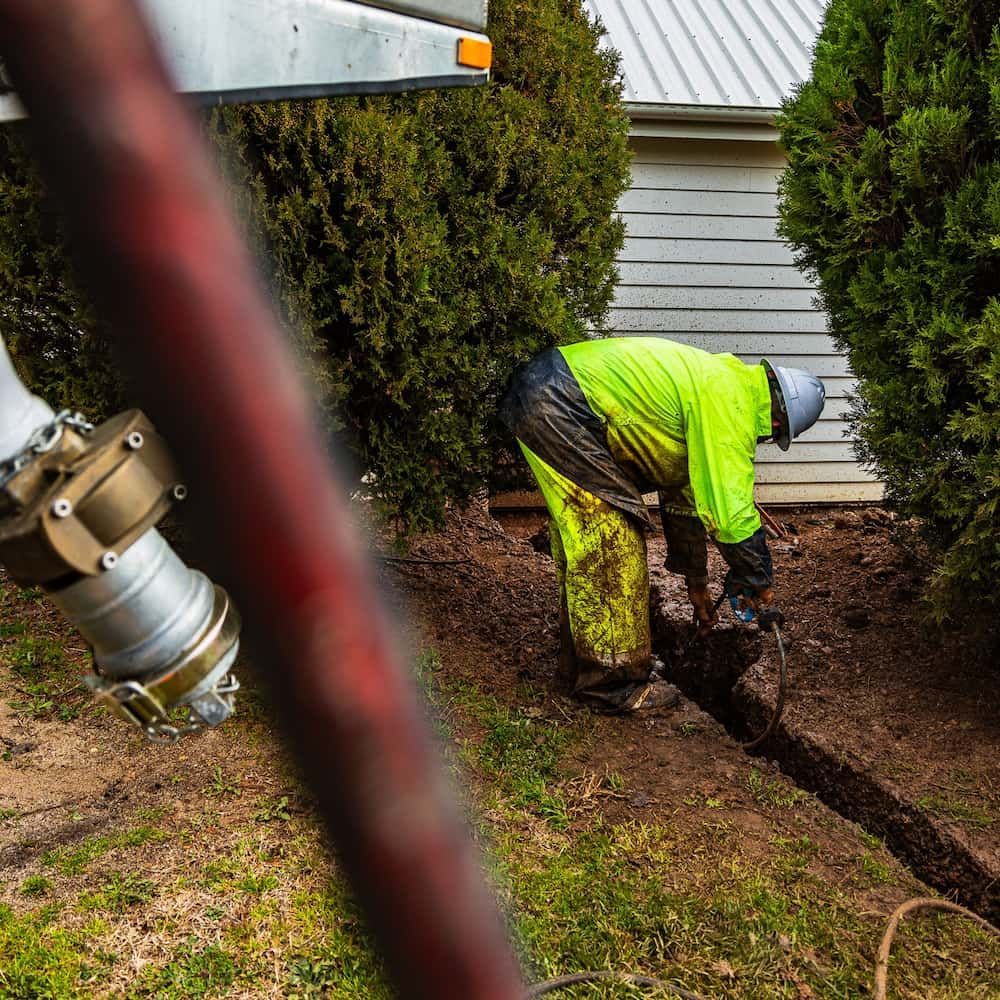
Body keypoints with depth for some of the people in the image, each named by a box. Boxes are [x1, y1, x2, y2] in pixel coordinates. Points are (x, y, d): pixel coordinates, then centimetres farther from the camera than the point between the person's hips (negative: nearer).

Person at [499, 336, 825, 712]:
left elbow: (684, 493, 29)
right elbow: (730, 509, -15)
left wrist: (696, 582, 34)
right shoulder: (731, 403, -11)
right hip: (559, 408, -11)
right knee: (611, 543, -6)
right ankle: (615, 680, 4)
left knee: (584, 536, 19)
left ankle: (582, 661, 32)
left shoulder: (713, 384, 21)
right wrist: (759, 580, 2)